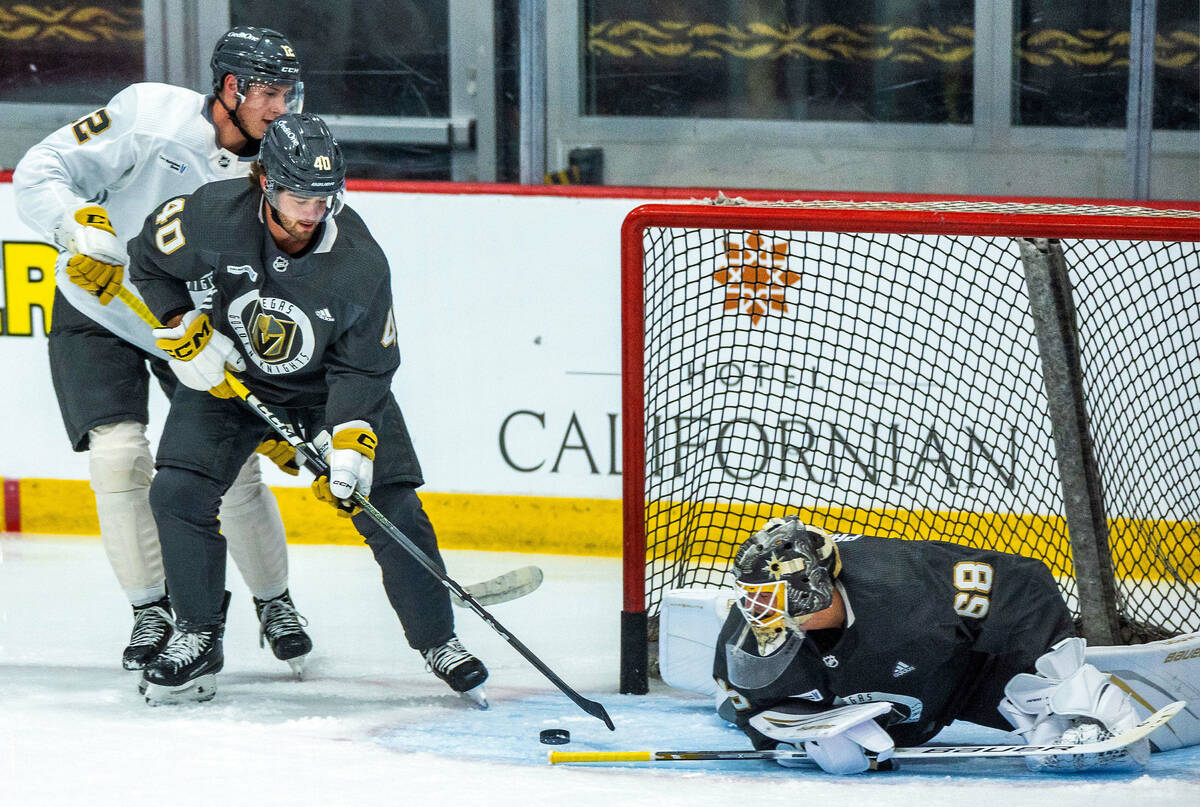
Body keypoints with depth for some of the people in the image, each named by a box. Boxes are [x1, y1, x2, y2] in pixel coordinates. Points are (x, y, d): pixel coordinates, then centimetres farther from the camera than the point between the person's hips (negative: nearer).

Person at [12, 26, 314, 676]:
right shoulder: (151, 115, -22)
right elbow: (38, 174, -22)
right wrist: (81, 225, -41)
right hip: (97, 316, -2)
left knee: (233, 461, -7)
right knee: (119, 455, -15)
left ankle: (274, 603, 15)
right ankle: (152, 610, 3)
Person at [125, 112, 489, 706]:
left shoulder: (360, 261, -27)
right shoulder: (212, 216, -27)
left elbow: (363, 367, -19)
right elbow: (147, 261, -7)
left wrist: (349, 445, -30)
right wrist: (185, 333, -15)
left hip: (328, 385, -1)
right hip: (226, 371, 1)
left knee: (391, 509, -9)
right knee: (178, 492, -15)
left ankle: (438, 641, 9)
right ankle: (197, 638, 2)